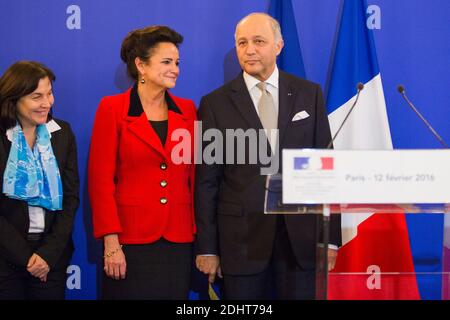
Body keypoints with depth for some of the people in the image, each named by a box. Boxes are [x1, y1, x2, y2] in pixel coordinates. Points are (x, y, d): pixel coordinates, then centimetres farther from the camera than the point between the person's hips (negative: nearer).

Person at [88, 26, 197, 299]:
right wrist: (111, 243, -12)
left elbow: (194, 175, 10)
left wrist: (199, 235, 4)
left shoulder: (188, 110, 9)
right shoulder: (112, 109, -3)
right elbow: (101, 179, -6)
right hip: (131, 239, -3)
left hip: (179, 240, 4)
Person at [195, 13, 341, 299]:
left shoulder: (309, 94, 6)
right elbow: (206, 181, 2)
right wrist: (207, 248, 0)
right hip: (241, 234, -1)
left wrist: (331, 236, 1)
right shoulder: (216, 103, 2)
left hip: (300, 232, 1)